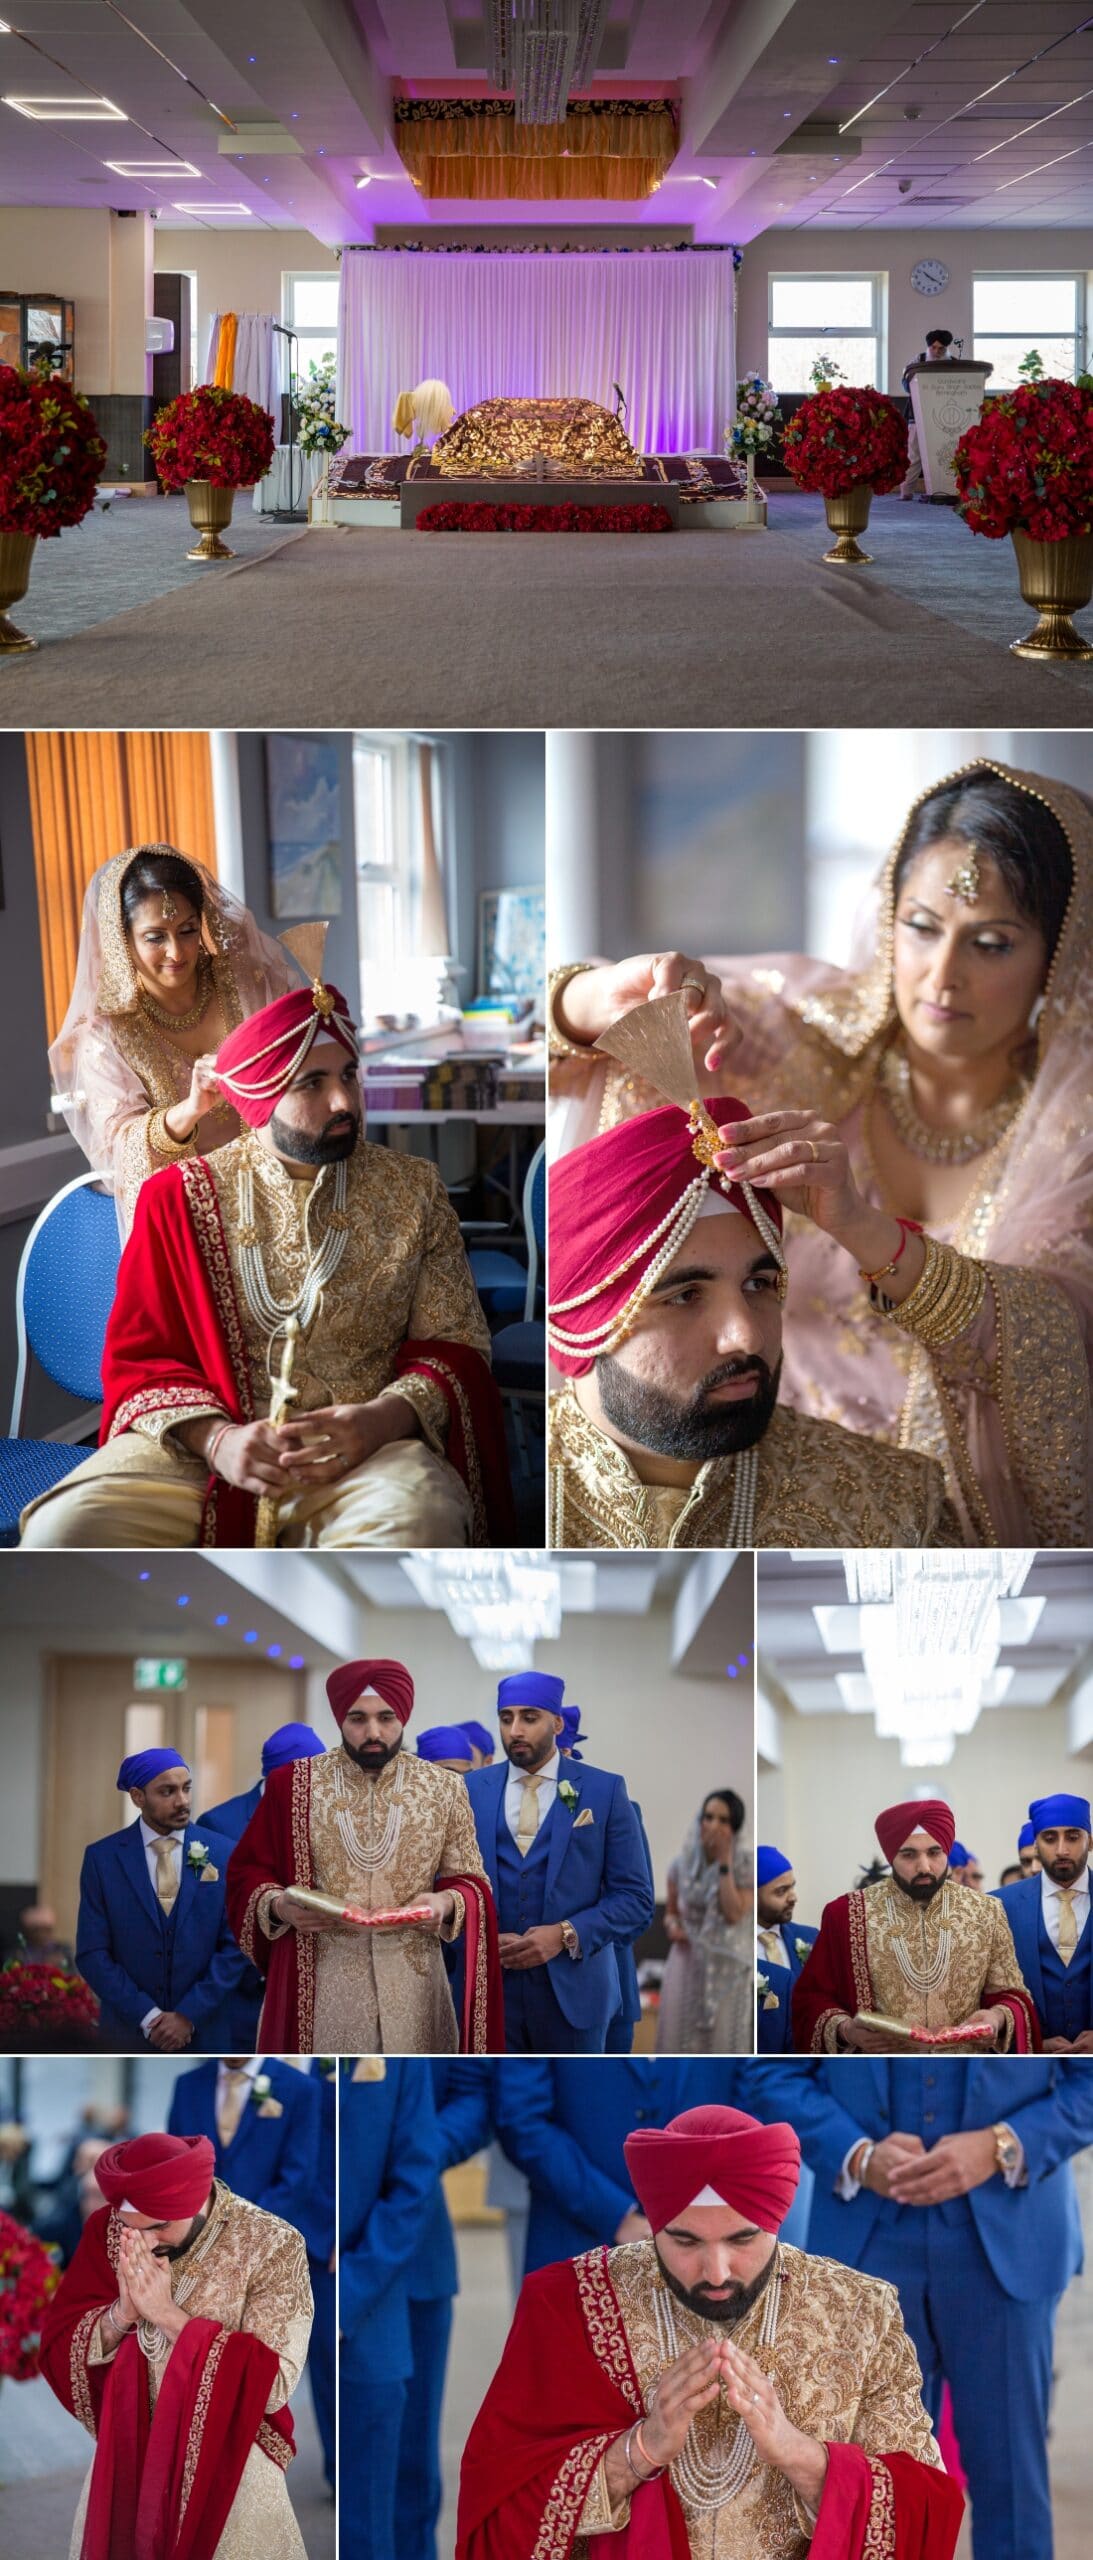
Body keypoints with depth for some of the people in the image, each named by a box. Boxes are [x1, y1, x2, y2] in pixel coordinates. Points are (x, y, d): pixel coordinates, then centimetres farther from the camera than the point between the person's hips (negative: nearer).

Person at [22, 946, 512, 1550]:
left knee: (417, 1523, -37)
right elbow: (138, 1357, 7)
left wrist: (383, 1419, -14)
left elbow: (455, 1343, 8)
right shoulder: (179, 1197, 8)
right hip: (198, 1447, 0)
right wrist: (216, 1439, -14)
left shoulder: (413, 1190, 10)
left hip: (362, 1450, 0)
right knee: (62, 1531, -29)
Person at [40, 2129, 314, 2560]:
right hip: (124, 2456, 3)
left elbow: (273, 2383, -23)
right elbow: (58, 2350, -5)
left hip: (227, 2467, -3)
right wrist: (121, 2315, -25)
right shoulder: (109, 2231, -7)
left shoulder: (272, 2248, -18)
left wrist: (168, 2315, -27)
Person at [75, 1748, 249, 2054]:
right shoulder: (103, 1858, -2)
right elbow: (92, 1953, -4)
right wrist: (147, 2017, -11)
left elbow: (235, 1946, -2)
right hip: (130, 2034, 0)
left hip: (206, 2032, 0)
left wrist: (190, 2015, -10)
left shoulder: (224, 1854, 0)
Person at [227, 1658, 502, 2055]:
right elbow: (246, 1871, 6)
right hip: (319, 1982, -1)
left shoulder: (444, 1790, 4)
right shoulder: (292, 1785, 1)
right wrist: (278, 1905, -14)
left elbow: (470, 1881, 8)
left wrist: (446, 1903, -14)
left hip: (412, 1982, 1)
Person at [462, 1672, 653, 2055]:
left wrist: (566, 1935, -17)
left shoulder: (605, 1791, -1)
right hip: (489, 1987, 2)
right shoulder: (470, 1790, 6)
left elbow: (635, 1898, -3)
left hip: (571, 1991, -1)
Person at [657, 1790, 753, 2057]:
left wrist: (724, 1863, -20)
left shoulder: (746, 1865, -8)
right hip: (687, 1962, 3)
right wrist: (673, 1927, -9)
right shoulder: (682, 1864, 0)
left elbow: (733, 1914, -21)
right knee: (679, 2040, 0)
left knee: (721, 2043, -3)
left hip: (726, 1967, -3)